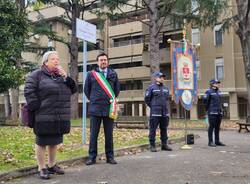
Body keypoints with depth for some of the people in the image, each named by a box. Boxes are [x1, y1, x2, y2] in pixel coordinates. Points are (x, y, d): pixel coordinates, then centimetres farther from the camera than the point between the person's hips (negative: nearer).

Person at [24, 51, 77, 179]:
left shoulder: (60, 75, 16)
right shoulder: (37, 75, -4)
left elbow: (73, 90, 10)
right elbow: (29, 91, -11)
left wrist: (66, 77, -4)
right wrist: (37, 108, -15)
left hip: (60, 118, 7)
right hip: (44, 118, -6)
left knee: (55, 141, 15)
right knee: (42, 142, 4)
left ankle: (52, 165, 30)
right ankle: (41, 168, 15)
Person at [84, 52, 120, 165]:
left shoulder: (113, 74, 8)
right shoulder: (91, 74, 5)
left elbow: (117, 89, 17)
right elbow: (86, 89, 13)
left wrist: (112, 99, 11)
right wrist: (92, 100, 10)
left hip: (109, 108, 1)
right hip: (95, 109, -1)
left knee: (109, 134, 7)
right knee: (93, 134, 4)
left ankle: (110, 156, 16)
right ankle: (92, 157, 12)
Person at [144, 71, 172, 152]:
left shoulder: (165, 88, 15)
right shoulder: (151, 87, -4)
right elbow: (147, 99, -3)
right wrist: (153, 106, -1)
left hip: (165, 113, 6)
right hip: (155, 113, -6)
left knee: (164, 129, 11)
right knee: (153, 129, -3)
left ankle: (164, 145, 20)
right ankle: (152, 146, 4)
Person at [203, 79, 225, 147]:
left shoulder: (218, 91, 16)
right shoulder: (208, 91, -7)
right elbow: (205, 100, -9)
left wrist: (219, 109, 16)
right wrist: (208, 109, 0)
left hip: (219, 112, 7)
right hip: (212, 112, -7)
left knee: (217, 127, 9)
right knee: (211, 126, -5)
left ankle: (217, 141, 16)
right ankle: (210, 142, 0)